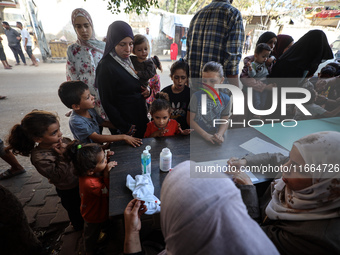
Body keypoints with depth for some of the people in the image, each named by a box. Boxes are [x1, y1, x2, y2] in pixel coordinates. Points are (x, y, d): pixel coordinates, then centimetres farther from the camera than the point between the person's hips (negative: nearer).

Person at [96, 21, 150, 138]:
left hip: (141, 118, 8)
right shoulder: (105, 67, -18)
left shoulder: (131, 61, 6)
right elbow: (107, 103, -16)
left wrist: (146, 91, -5)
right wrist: (124, 128, -15)